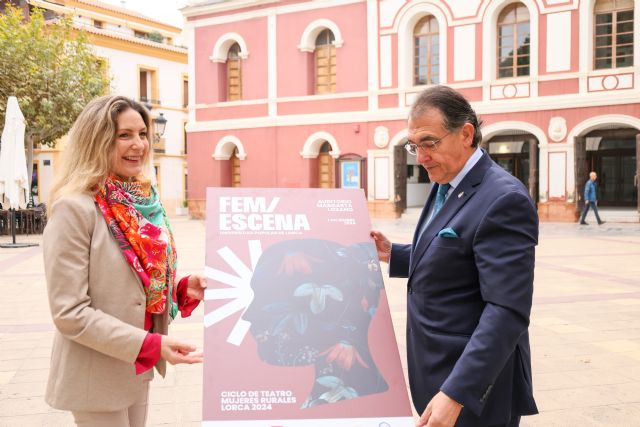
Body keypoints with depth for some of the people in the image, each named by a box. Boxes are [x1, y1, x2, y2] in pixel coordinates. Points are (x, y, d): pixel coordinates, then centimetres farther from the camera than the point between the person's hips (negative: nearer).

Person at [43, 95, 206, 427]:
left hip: (138, 370, 7)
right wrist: (150, 344, -24)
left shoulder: (144, 202, 3)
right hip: (98, 377, -7)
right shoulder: (74, 208, -19)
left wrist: (184, 289, -6)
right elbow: (69, 313, -21)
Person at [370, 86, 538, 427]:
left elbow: (507, 311, -26)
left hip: (472, 385, -8)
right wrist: (392, 255, 5)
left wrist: (456, 394, -29)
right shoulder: (443, 187, 8)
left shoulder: (504, 199, -21)